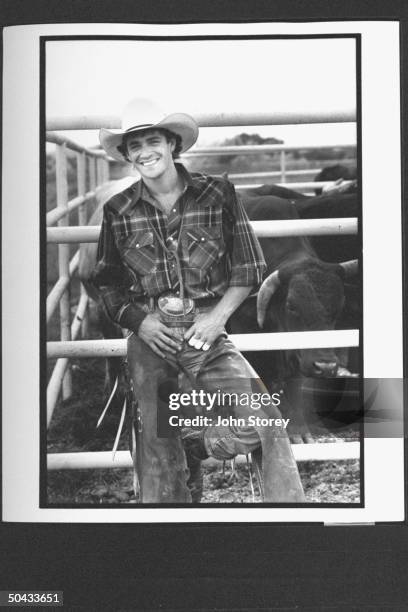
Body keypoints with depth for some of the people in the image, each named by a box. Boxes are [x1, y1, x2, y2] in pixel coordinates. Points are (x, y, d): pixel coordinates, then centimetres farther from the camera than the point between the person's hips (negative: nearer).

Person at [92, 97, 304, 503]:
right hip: (150, 336, 1)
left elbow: (249, 267, 5)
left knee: (249, 430, -18)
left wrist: (218, 317, -8)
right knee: (156, 454, 0)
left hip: (207, 329, -1)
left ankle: (195, 444, 14)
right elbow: (106, 282, 15)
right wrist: (137, 321, -3)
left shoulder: (217, 194, 1)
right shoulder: (118, 211, 6)